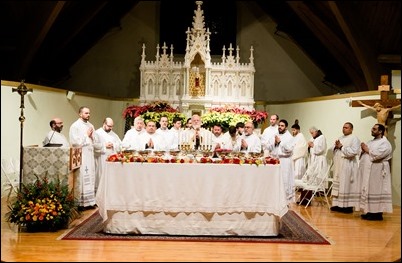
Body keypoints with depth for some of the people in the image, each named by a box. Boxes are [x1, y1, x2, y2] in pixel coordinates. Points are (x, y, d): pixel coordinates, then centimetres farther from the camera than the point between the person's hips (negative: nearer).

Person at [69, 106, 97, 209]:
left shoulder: (90, 126, 15)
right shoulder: (75, 126, -6)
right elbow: (74, 141, -16)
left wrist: (91, 136, -2)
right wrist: (87, 135, -8)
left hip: (90, 155, 7)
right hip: (80, 156, -7)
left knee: (90, 178, 8)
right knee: (81, 179, -7)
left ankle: (89, 200, 14)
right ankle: (80, 202, -1)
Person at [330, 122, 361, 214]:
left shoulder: (354, 138, -7)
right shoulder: (340, 138, 17)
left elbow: (353, 151, -20)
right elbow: (333, 149, 18)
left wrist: (341, 147, -16)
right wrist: (336, 146, -4)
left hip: (348, 166, -8)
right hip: (338, 166, 8)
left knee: (347, 185, -7)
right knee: (338, 185, 9)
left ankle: (349, 206, -2)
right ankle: (338, 204, 15)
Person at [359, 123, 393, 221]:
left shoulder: (385, 143, -6)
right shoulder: (371, 142, 19)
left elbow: (377, 155, -21)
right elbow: (364, 155, 20)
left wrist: (367, 150, -8)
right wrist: (364, 150, -1)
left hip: (376, 173, -8)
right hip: (367, 172, 8)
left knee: (375, 192, -6)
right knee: (367, 191, 8)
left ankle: (377, 214, -1)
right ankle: (370, 211, 14)